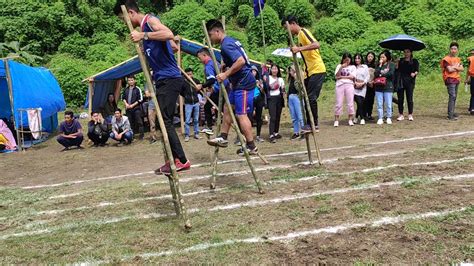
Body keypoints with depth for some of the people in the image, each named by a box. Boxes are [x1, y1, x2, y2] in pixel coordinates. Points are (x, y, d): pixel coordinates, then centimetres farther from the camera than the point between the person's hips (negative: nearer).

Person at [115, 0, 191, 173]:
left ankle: (181, 160, -7)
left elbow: (169, 34, -29)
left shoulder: (150, 20, -7)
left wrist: (143, 36, -27)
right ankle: (174, 160, 17)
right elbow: (174, 47, 24)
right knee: (165, 121, 11)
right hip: (163, 80, 10)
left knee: (165, 121, -11)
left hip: (169, 79, -10)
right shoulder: (146, 27, 21)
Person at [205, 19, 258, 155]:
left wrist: (226, 74, -21)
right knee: (227, 109, 16)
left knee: (241, 115, -5)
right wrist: (226, 66, 15)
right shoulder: (231, 41, 15)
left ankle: (252, 146, 3)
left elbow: (241, 61, -28)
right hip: (239, 82, 11)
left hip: (244, 83, -10)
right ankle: (223, 137, 24)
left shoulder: (226, 45, -16)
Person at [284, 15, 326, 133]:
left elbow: (316, 45, -27)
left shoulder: (303, 32, -11)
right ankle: (309, 124, 13)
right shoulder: (299, 35, 17)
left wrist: (299, 48, -31)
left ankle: (314, 124, -3)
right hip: (310, 71, 10)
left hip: (317, 70, -10)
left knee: (311, 97, -11)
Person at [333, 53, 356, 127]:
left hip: (349, 85, 0)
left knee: (350, 103, -1)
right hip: (340, 85, 0)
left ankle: (350, 120, 5)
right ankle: (336, 120, -1)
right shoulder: (339, 66, 13)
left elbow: (352, 77, -2)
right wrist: (341, 67, -9)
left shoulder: (353, 67, 12)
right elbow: (337, 76, 1)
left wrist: (342, 77, -3)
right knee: (338, 103, -3)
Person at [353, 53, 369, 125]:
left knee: (362, 103, -5)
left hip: (362, 87, 1)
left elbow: (368, 76, 5)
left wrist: (362, 83, -8)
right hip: (355, 87, -1)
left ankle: (357, 117, 11)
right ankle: (362, 118, -3)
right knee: (359, 102, -14)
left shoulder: (365, 67, 11)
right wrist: (355, 83, -11)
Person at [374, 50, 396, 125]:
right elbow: (376, 74, -3)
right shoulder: (378, 65, 12)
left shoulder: (391, 65, 3)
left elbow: (391, 73, -12)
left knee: (388, 104, 1)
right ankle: (380, 118, 9)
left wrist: (381, 74, -4)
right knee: (379, 104, 3)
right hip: (378, 87, 3)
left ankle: (389, 118, 12)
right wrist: (380, 65, -6)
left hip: (388, 87, -3)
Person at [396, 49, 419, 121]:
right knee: (400, 98, 2)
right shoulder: (401, 61, 16)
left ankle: (410, 115, 7)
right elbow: (398, 70, 14)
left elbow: (417, 70, -2)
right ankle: (401, 115, 9)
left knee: (409, 98, -2)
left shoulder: (414, 61, 7)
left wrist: (414, 73, -23)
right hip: (400, 82, 3)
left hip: (409, 82, -3)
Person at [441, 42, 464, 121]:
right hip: (450, 79, -8)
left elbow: (462, 69, 6)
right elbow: (450, 69, -17)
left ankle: (451, 112, 18)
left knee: (454, 97, 10)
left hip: (457, 79, 8)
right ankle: (450, 115, -15)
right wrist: (457, 67, -1)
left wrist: (454, 67, -12)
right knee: (452, 96, -15)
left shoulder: (458, 59, 17)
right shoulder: (446, 59, -8)